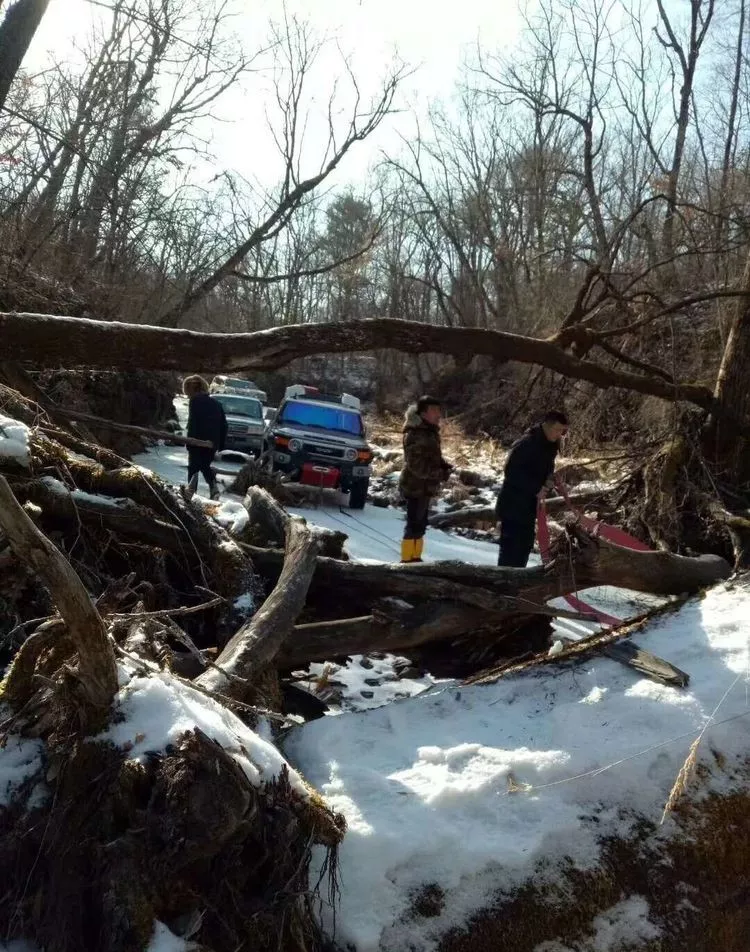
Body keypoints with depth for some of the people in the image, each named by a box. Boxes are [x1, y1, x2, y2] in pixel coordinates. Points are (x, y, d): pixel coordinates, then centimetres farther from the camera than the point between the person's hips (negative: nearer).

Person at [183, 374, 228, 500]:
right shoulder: (216, 403, 14)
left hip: (198, 443, -6)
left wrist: (189, 445, -15)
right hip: (212, 443, 6)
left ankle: (191, 492, -8)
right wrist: (221, 444, 19)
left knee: (193, 468, 7)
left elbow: (192, 424, -15)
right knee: (205, 466, 22)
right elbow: (223, 425, 16)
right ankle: (214, 488, 4)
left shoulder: (195, 401, -7)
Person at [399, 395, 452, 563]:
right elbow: (416, 465, -25)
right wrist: (440, 474, -22)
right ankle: (407, 560, 2)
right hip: (416, 487, -10)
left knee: (420, 525, 18)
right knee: (414, 526, -5)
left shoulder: (429, 431, 12)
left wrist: (443, 465, 4)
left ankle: (415, 558, 28)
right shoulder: (416, 434, -20)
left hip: (424, 486, 10)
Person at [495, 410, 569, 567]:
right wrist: (536, 488, -25)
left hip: (529, 505, 9)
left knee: (525, 545, 14)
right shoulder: (527, 443, -20)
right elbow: (512, 471, -26)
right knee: (511, 547, -8)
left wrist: (550, 478, -1)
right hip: (514, 505, -9)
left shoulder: (549, 445, 8)